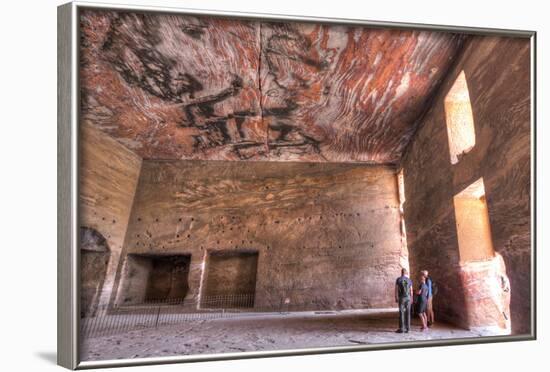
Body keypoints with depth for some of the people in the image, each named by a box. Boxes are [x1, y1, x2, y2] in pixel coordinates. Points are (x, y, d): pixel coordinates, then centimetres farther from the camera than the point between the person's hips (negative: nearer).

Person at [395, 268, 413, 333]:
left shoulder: (398, 279, -6)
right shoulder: (409, 280, 1)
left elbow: (396, 289, -8)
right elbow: (411, 291, 3)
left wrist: (396, 298, -1)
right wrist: (411, 299, 11)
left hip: (401, 298, -3)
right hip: (408, 298, 3)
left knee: (401, 313, -1)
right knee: (407, 313, 5)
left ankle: (401, 328, -3)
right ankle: (407, 328, 5)